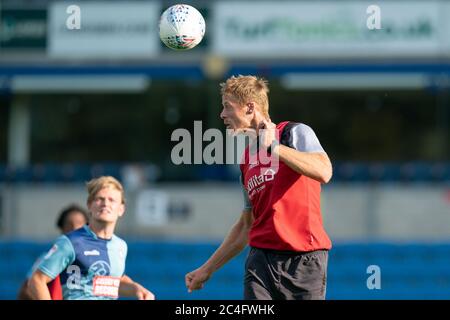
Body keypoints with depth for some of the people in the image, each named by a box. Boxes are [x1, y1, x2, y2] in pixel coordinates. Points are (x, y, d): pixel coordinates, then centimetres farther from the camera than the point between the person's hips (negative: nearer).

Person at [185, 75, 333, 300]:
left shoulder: (295, 133, 0)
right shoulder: (246, 159, 19)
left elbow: (323, 172, -20)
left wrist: (272, 147, -18)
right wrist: (208, 269, 27)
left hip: (305, 259, -5)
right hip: (261, 259, 5)